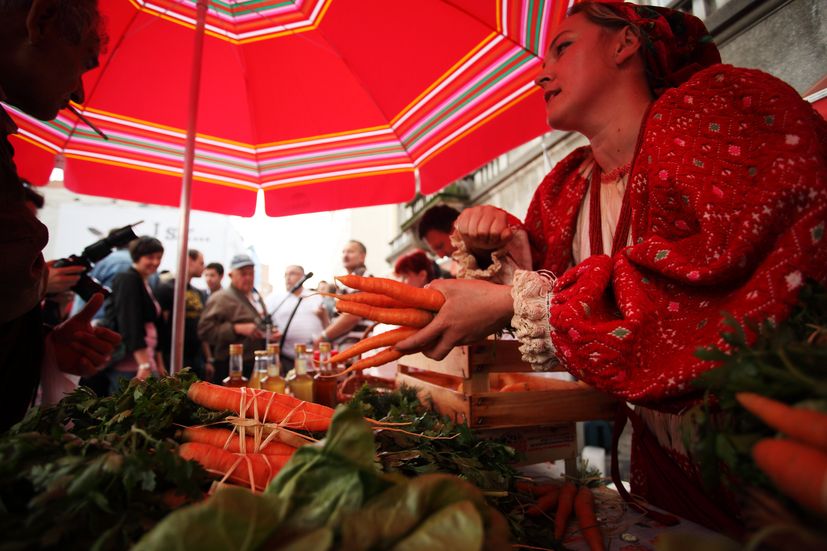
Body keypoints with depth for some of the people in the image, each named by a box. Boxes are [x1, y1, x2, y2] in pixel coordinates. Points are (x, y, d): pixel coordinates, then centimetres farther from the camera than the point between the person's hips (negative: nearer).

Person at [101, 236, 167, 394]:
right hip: (128, 362, -8)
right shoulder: (128, 280, -7)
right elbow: (129, 324, -19)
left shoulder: (146, 285, 19)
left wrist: (159, 364, 20)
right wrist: (145, 365, -25)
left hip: (143, 359, 8)